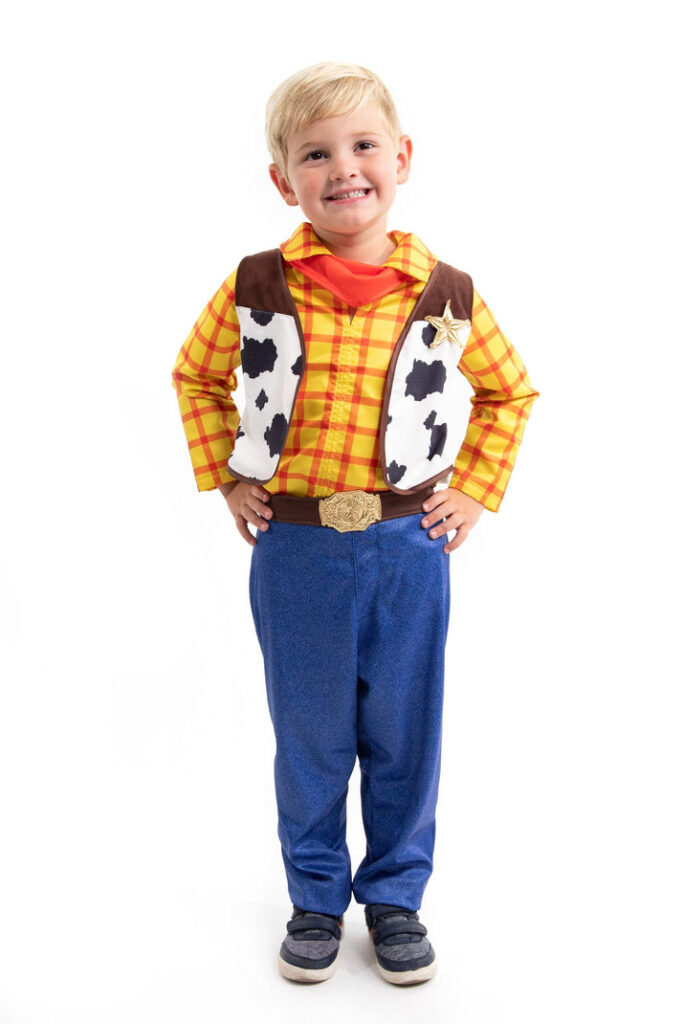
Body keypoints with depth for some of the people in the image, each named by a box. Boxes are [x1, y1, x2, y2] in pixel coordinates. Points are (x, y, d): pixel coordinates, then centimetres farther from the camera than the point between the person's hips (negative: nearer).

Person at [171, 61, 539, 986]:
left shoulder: (447, 294, -4)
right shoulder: (256, 288, -5)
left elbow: (509, 390, 13)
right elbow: (196, 376, 12)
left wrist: (475, 490, 5)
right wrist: (225, 478, 4)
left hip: (409, 545, 1)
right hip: (296, 549, 0)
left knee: (403, 735, 12)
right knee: (309, 734, 13)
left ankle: (396, 895, 33)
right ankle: (316, 896, 33)